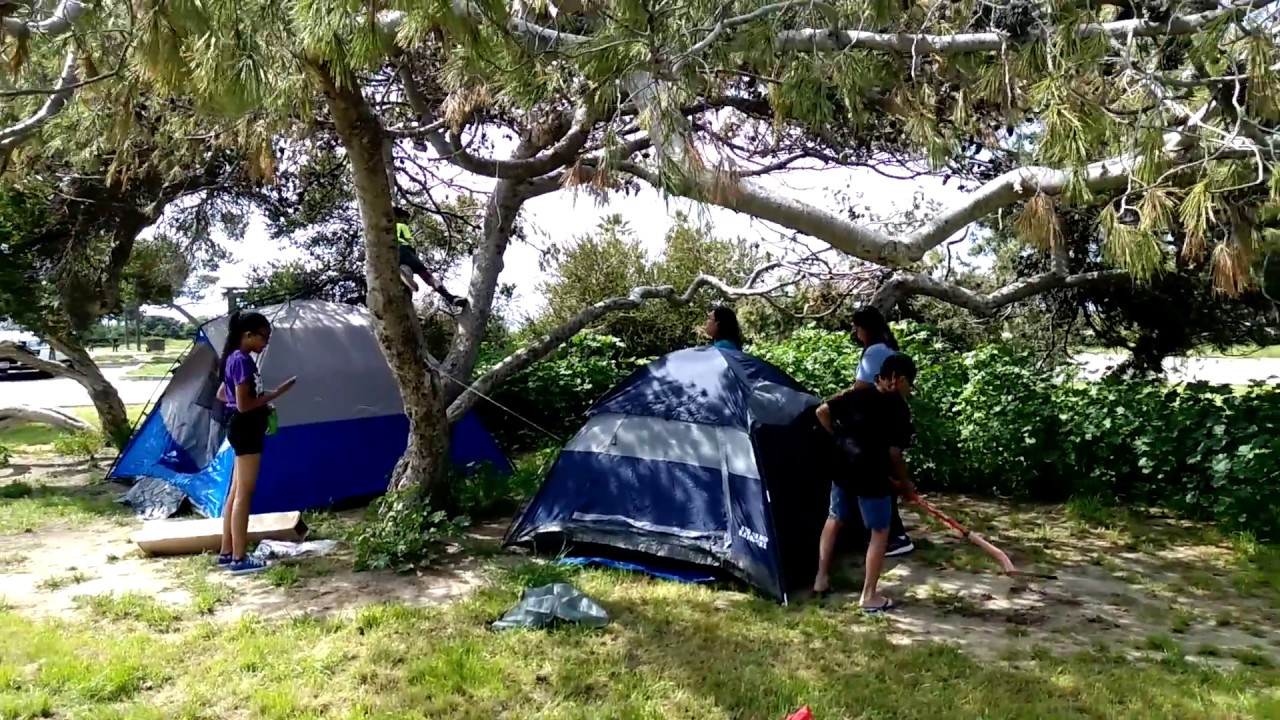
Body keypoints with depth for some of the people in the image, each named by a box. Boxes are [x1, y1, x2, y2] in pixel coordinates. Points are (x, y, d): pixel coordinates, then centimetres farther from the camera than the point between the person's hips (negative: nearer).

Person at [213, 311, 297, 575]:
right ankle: (239, 559, -1)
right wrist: (276, 394, -16)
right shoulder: (243, 361, -18)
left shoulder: (234, 358, 13)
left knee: (235, 493, 14)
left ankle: (226, 552, 20)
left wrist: (262, 406, 17)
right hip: (247, 429, -11)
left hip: (241, 428, 11)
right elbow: (244, 405, -22)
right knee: (244, 495, -6)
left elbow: (221, 394, 23)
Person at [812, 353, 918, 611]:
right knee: (880, 533, 7)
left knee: (834, 519, 24)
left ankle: (821, 579, 29)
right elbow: (894, 452, -12)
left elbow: (822, 411, 8)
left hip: (842, 467, 6)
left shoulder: (857, 394, 8)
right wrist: (904, 483, 2)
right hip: (871, 475, -6)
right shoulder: (898, 408, -9)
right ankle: (870, 596, 9)